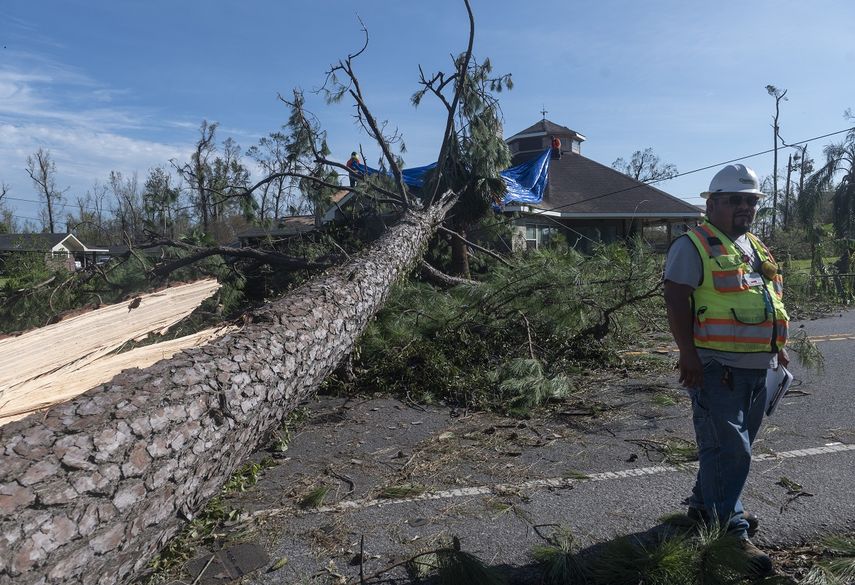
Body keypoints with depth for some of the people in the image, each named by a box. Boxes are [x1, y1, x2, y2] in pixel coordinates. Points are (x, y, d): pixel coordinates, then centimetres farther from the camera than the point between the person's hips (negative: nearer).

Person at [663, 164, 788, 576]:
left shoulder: (756, 247, 18)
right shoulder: (693, 245, -10)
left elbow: (770, 302, 26)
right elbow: (676, 301, -17)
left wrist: (777, 347, 21)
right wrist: (688, 355, -22)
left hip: (756, 368, 9)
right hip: (716, 368, -9)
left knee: (731, 447, 18)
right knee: (728, 450, -5)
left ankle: (705, 506, 34)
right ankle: (730, 531, 6)